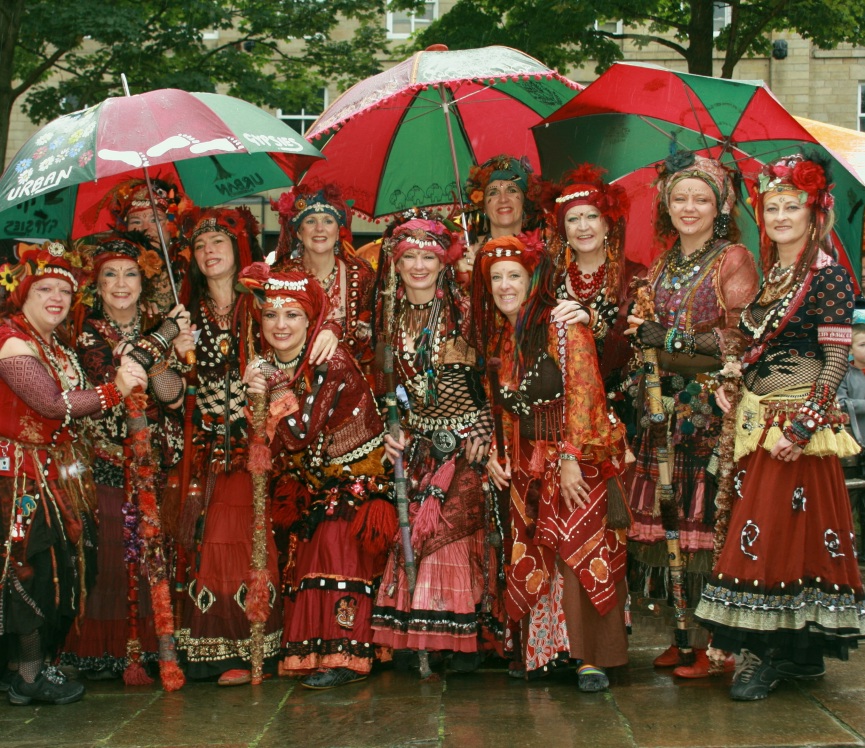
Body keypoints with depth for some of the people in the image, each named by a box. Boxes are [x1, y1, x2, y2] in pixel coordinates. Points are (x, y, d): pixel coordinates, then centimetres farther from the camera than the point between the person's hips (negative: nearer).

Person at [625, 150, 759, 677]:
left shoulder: (733, 259, -2)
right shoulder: (663, 266, 17)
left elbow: (740, 338, -9)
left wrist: (667, 337, -11)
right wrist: (640, 334, 1)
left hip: (714, 405, -6)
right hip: (667, 403, 6)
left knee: (707, 515, -8)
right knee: (669, 514, 2)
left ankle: (714, 644, -2)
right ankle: (684, 633, 11)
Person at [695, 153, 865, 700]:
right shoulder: (771, 276, 13)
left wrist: (803, 425, -19)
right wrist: (733, 399, 8)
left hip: (800, 424, -8)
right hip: (760, 422, 8)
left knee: (787, 530, -4)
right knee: (764, 532, 9)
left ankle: (766, 654, 3)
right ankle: (796, 653, 18)